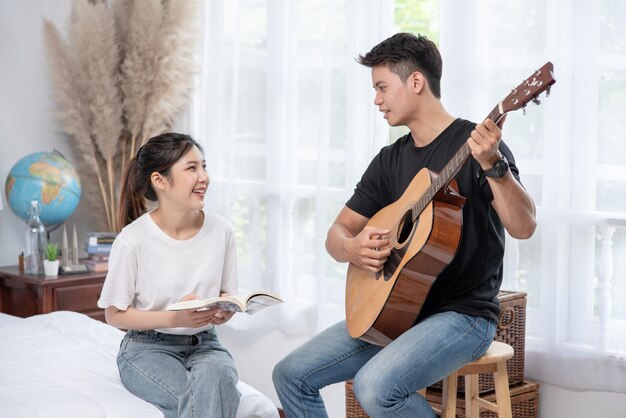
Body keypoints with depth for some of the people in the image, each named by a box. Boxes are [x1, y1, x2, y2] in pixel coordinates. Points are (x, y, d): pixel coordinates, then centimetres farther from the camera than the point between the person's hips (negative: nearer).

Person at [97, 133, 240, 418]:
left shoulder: (220, 230, -3)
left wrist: (225, 309, -14)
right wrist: (175, 318, -21)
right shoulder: (133, 240, -14)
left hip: (203, 343, 4)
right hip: (148, 348, -4)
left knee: (216, 374, -34)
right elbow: (115, 314, -6)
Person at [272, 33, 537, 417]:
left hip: (463, 313, -7)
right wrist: (351, 248, -11)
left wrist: (493, 165, -38)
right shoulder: (390, 160, 11)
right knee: (291, 375, -2)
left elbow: (523, 227, -22)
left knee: (375, 386, -31)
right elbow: (338, 232, 13)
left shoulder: (475, 143, -10)